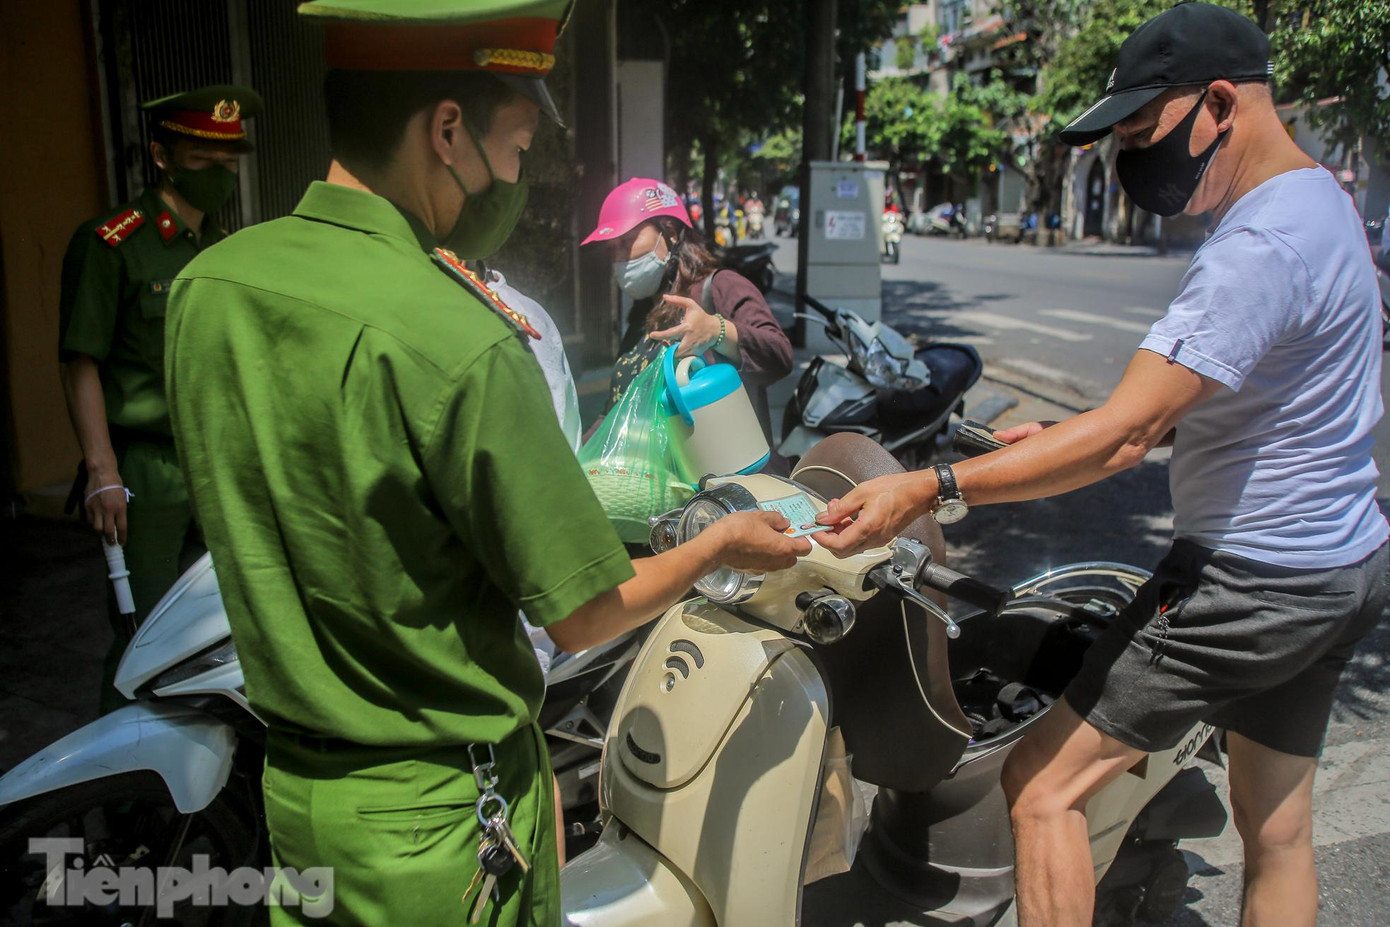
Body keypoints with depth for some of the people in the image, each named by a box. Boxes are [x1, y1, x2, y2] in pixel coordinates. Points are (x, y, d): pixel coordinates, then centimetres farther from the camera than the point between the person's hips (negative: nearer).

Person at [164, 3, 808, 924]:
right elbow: (582, 615, -19)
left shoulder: (205, 285, -6)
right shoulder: (465, 347, -29)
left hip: (293, 782, 6)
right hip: (437, 814, -6)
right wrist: (722, 545, -1)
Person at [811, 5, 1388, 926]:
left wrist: (929, 490, -33)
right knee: (1278, 829, 21)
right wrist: (1068, 438, 6)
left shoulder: (1260, 249, -23)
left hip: (1250, 580, -10)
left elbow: (1126, 433, -31)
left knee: (1043, 784, -5)